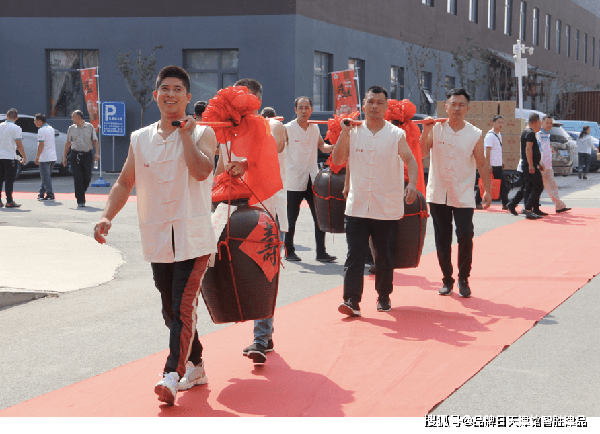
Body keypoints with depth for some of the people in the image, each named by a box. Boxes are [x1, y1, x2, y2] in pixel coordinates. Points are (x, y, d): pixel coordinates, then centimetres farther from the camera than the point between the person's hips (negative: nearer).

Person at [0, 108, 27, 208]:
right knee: (9, 179, -2)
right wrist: (24, 157, -4)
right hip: (10, 157, -5)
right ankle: (9, 201, -2)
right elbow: (19, 145, -13)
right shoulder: (16, 128, -10)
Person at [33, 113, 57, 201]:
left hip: (45, 157, -9)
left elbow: (41, 144, -18)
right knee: (46, 176, 15)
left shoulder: (41, 130, -13)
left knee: (46, 177, -5)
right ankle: (41, 194, 22)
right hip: (53, 157, 9)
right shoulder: (51, 128, 13)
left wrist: (37, 156, -15)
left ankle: (50, 195, -8)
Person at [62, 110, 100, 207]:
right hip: (75, 155, 0)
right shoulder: (71, 128, 8)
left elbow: (95, 140, 6)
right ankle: (80, 200, -3)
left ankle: (81, 192, 27)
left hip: (87, 154, 0)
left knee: (87, 177, 0)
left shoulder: (90, 127, 5)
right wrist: (64, 156, 7)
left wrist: (97, 153, -6)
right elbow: (68, 143, 12)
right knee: (78, 179, -6)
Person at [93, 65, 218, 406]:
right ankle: (195, 367, 28)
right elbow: (125, 182, 13)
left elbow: (201, 171, -21)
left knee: (184, 306, -15)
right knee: (171, 310, 12)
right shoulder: (141, 139, 10)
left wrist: (185, 133, -14)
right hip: (158, 238, 5)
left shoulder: (202, 133, -2)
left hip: (193, 237, -5)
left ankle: (173, 374, -16)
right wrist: (107, 217, 0)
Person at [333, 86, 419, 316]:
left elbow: (410, 160, -5)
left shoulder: (396, 134, 1)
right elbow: (338, 160, 0)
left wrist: (412, 184, -23)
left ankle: (384, 297, 25)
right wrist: (344, 133, -10)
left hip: (388, 208, 0)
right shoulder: (353, 132, 6)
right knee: (355, 254, -7)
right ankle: (351, 300, -8)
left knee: (385, 256, 9)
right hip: (357, 206, 1)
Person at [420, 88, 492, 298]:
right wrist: (425, 132, -20)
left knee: (465, 237, -9)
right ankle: (447, 279, 20)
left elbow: (482, 164, 4)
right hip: (438, 194, 1)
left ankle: (463, 279, 8)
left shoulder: (475, 135, 1)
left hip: (463, 196, -1)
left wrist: (487, 191, 0)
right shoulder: (436, 129, 0)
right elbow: (421, 153, -10)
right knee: (442, 239, 7)